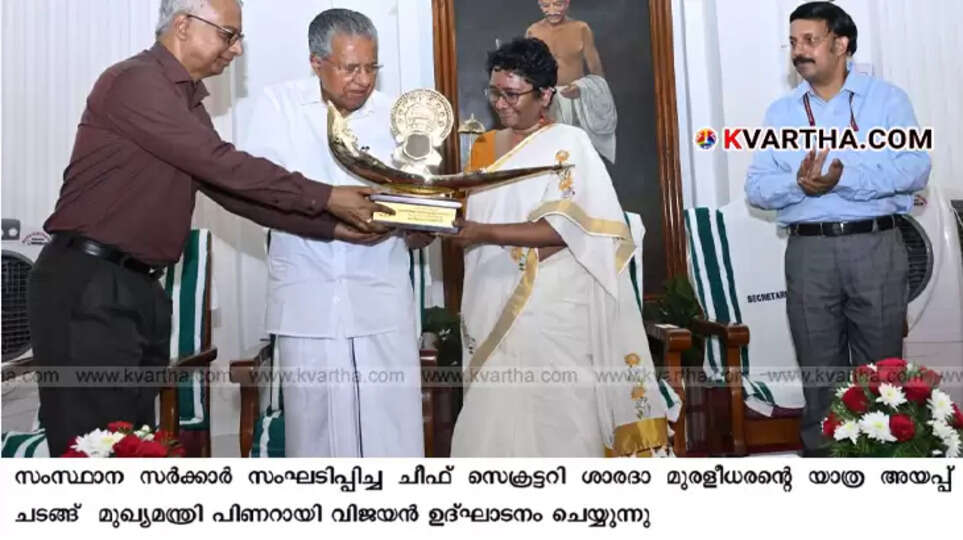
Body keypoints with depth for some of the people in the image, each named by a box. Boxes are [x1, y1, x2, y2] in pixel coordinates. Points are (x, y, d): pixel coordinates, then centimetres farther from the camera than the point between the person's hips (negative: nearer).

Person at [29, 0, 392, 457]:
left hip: (140, 286, 9)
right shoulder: (135, 81, -12)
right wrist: (325, 197, -14)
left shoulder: (187, 102, 16)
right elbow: (223, 167, -19)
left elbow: (231, 189, 11)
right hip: (87, 285, -9)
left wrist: (331, 226, 4)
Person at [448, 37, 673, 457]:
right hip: (496, 307, 5)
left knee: (555, 417, 0)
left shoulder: (569, 144, -4)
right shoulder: (483, 147, 14)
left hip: (552, 309, -5)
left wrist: (485, 233, -20)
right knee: (493, 420, 5)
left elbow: (563, 228, -15)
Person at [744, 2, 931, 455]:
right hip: (809, 252, 2)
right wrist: (798, 184, -17)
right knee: (818, 367, 9)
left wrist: (843, 178, -20)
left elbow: (915, 168, -8)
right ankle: (822, 457, 21)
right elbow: (755, 187, 3)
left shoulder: (887, 98, 5)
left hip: (876, 247, -2)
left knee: (881, 366, 7)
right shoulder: (780, 112, 12)